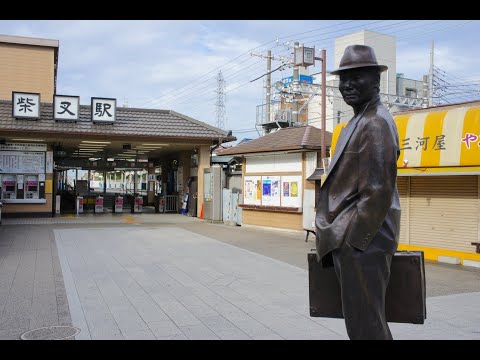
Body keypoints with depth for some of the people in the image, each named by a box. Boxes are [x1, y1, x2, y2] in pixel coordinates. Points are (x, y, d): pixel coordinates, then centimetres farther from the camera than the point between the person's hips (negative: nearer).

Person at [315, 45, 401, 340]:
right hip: (354, 239, 10)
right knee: (365, 321, 19)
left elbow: (378, 191, -21)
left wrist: (351, 242, -18)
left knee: (365, 326, -1)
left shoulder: (375, 123, -14)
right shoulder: (360, 121, 18)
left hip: (362, 242, -10)